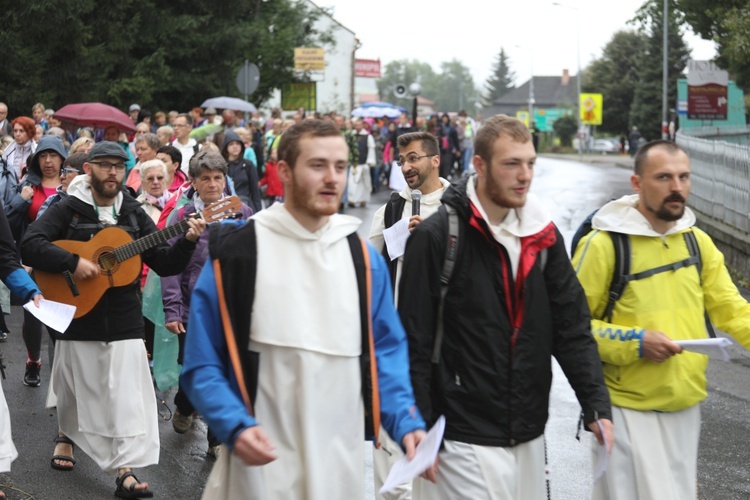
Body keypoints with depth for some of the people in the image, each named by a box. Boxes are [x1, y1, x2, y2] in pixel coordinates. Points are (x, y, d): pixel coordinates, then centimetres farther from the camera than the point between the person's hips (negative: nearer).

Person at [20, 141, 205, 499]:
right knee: (75, 389, 12)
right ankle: (67, 434, 42)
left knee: (128, 395, -7)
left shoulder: (134, 215, 9)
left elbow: (165, 264, 8)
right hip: (77, 319, -2)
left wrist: (187, 242, -10)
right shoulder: (68, 210, -2)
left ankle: (125, 471, -6)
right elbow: (29, 246, -15)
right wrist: (73, 263, -24)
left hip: (124, 321, 2)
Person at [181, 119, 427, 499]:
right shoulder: (235, 251, -7)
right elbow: (202, 363, -6)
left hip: (341, 465, 4)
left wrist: (406, 422, -7)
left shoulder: (364, 258, 6)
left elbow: (384, 349, 9)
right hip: (261, 464, -4)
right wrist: (236, 427, -21)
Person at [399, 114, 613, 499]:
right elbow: (414, 341, -10)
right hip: (465, 439, -6)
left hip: (529, 437, 6)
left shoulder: (544, 236, 7)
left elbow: (572, 328, 7)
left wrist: (597, 406, -4)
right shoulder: (436, 237, -10)